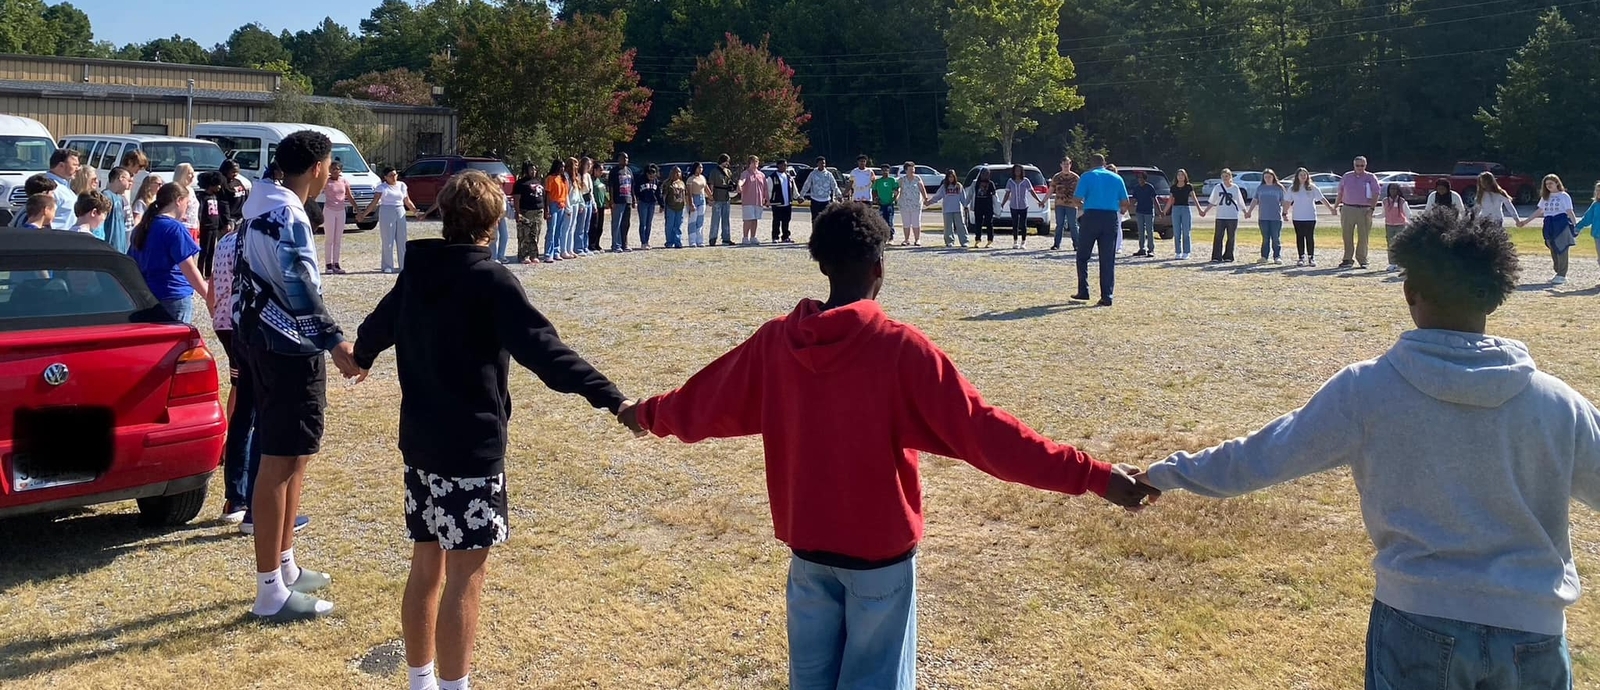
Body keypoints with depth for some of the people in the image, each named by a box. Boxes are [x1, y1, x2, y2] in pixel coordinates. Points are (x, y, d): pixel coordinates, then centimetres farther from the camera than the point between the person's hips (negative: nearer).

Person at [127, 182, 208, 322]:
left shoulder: (141, 228, 12)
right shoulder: (175, 228, -11)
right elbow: (189, 269, -16)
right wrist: (210, 297, -13)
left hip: (146, 297, 8)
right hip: (174, 298, -8)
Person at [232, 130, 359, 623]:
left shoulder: (261, 209, 13)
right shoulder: (289, 217, -18)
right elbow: (300, 291, -24)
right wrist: (335, 342, -25)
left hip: (261, 339, 11)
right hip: (289, 348, -11)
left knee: (294, 455, 19)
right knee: (279, 463, -6)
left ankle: (285, 567, 29)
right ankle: (271, 594, 0)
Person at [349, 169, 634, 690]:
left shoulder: (416, 271, 8)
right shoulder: (489, 279, -15)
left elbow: (380, 324, 28)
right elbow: (542, 349, -28)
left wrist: (362, 357, 51)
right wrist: (610, 398, -35)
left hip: (420, 442, 8)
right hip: (471, 448, -8)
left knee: (427, 566, 17)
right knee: (466, 577, -1)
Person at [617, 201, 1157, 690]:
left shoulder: (775, 341, -4)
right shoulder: (901, 348, -18)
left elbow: (708, 400, 12)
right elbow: (982, 431, -22)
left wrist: (648, 414, 32)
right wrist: (1092, 475, -20)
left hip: (807, 545, 4)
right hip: (880, 551, -4)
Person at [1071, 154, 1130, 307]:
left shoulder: (1087, 177, 1)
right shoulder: (1117, 178, 11)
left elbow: (1076, 201, -5)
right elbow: (1125, 203, 8)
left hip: (1091, 217, -2)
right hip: (1111, 219, 2)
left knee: (1083, 256, 12)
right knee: (1108, 260, 5)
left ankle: (1083, 291, 8)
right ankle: (1107, 296, 1)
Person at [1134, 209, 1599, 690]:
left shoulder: (1365, 389, -11)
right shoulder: (1557, 404, -8)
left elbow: (1262, 456, -4)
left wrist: (1166, 474, 10)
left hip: (1418, 625, -1)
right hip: (1533, 635, 2)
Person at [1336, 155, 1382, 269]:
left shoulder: (1371, 178, 5)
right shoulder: (1347, 177, 13)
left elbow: (1376, 194, 0)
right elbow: (1340, 193, 16)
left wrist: (1371, 208, -11)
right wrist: (1336, 205, 10)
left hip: (1364, 210, -2)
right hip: (1348, 209, 2)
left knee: (1364, 236, -1)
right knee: (1347, 235, 2)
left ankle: (1362, 260, 6)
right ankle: (1348, 259, 8)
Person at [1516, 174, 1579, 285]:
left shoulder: (1564, 196, -2)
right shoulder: (1545, 197, 15)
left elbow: (1570, 212, -7)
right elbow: (1539, 211, 18)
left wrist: (1576, 225, -15)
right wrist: (1525, 221, 14)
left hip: (1561, 224, -6)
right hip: (1549, 226, 6)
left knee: (1561, 249, -6)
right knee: (1553, 250, 8)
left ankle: (1562, 275, -3)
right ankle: (1558, 273, 16)